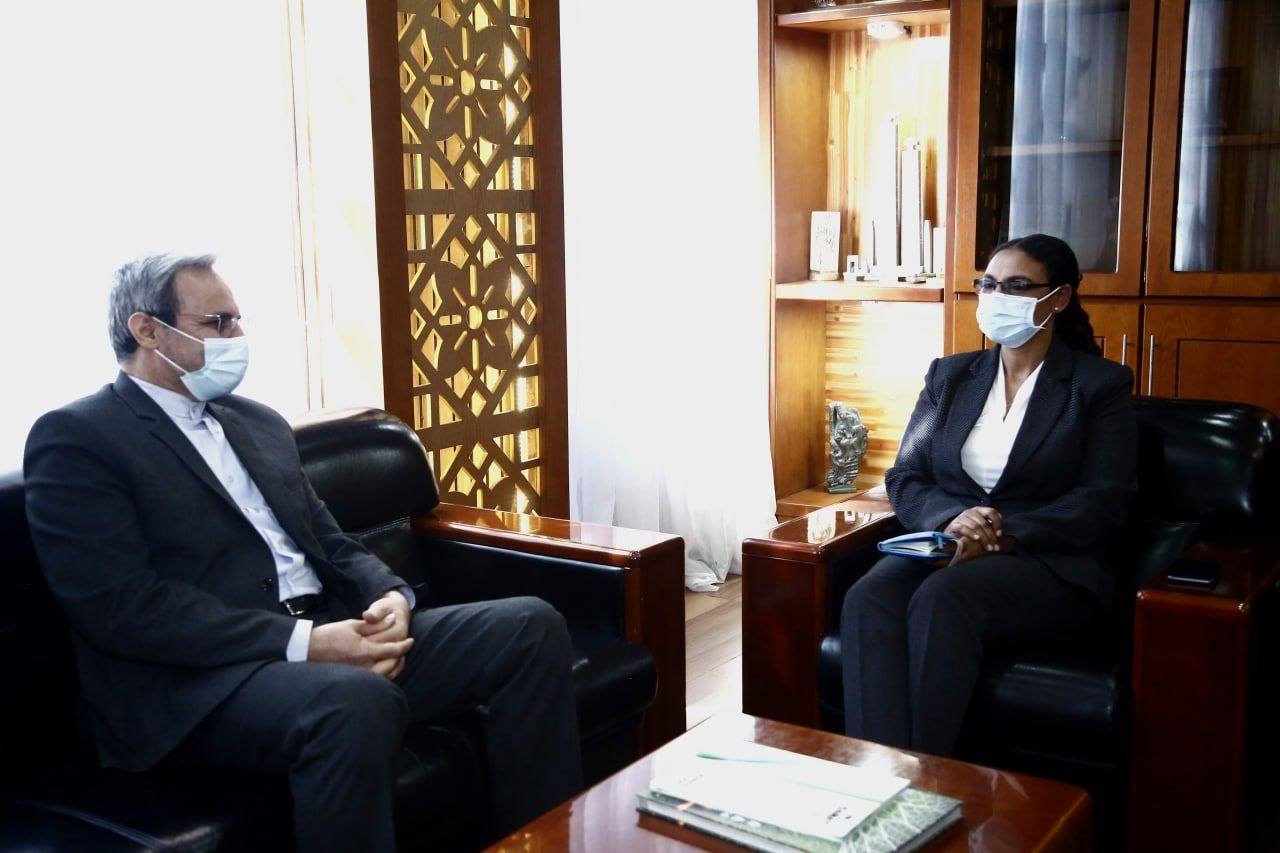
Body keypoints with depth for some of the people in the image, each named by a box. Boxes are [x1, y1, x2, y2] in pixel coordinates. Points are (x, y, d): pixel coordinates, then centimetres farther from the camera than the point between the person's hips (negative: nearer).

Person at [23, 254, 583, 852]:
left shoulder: (259, 423, 21)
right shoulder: (74, 439, -3)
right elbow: (121, 607, -14)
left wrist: (391, 597, -4)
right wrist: (304, 643, -21)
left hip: (329, 635, 8)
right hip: (202, 678, -7)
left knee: (529, 624, -7)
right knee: (356, 698, -39)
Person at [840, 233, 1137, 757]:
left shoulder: (1101, 385, 7)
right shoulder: (949, 375, 18)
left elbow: (1105, 501, -3)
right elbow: (904, 478, 12)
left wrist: (1006, 534, -17)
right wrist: (952, 518, -11)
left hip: (1047, 563, -3)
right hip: (944, 548, 4)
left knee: (942, 597, -36)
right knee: (868, 598, -31)